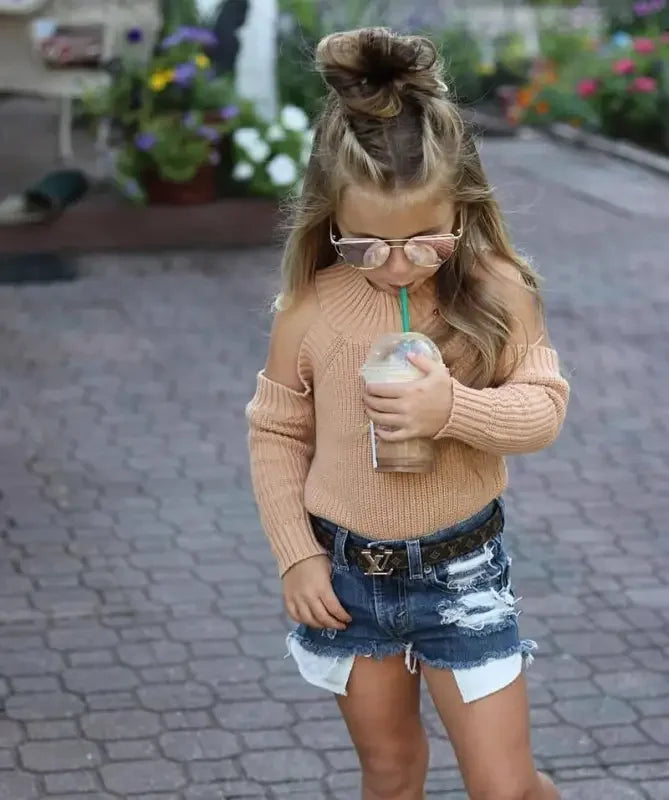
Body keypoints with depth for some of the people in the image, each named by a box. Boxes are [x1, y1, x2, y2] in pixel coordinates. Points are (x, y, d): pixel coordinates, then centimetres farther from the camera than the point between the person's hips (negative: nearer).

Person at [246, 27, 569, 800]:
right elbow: (276, 434, -1)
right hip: (347, 570, 1)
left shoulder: (496, 291, -13)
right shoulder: (311, 309, -11)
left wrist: (453, 407, -30)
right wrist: (296, 556, -5)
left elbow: (544, 406, -12)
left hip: (462, 570, -1)